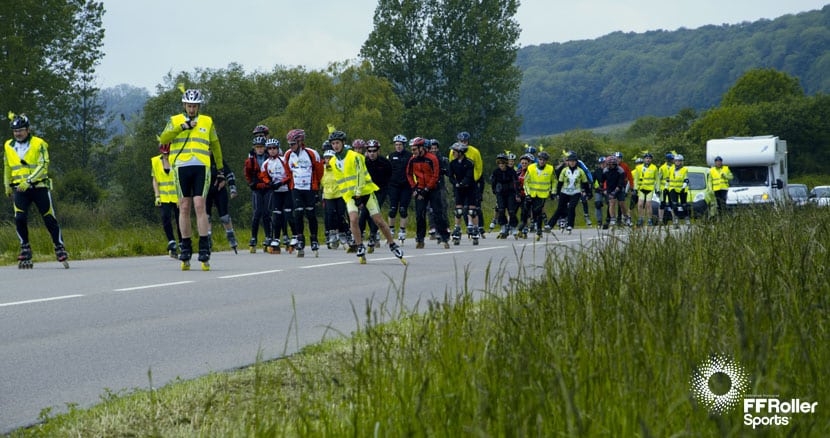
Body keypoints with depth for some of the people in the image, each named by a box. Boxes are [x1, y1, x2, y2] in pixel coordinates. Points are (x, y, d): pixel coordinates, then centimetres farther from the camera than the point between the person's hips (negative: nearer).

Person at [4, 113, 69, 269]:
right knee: (20, 218, -13)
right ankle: (25, 250, 1)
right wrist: (7, 186, 26)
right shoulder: (8, 146, 9)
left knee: (49, 219, -1)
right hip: (19, 188, 3)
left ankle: (60, 249, 9)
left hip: (39, 187, -3)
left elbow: (43, 166, -12)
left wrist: (29, 180, -22)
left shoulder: (38, 144, -4)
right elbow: (7, 168, 23)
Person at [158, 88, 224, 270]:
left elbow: (215, 146, 23)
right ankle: (185, 249, 9)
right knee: (184, 208, 2)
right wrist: (182, 127, -13)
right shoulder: (175, 121, 10)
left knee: (200, 206, -11)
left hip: (201, 168, -1)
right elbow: (163, 139, -6)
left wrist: (220, 169, 25)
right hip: (181, 168, 1)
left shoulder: (207, 122, 13)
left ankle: (204, 250, -11)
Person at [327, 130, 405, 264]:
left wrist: (358, 194, -22)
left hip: (365, 192, -4)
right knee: (353, 219, -20)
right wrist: (347, 197, 10)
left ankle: (393, 245, 10)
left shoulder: (354, 156, -10)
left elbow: (360, 176, -16)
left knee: (378, 220, -3)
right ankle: (360, 247, -10)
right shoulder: (333, 162, 7)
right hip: (350, 195, 4)